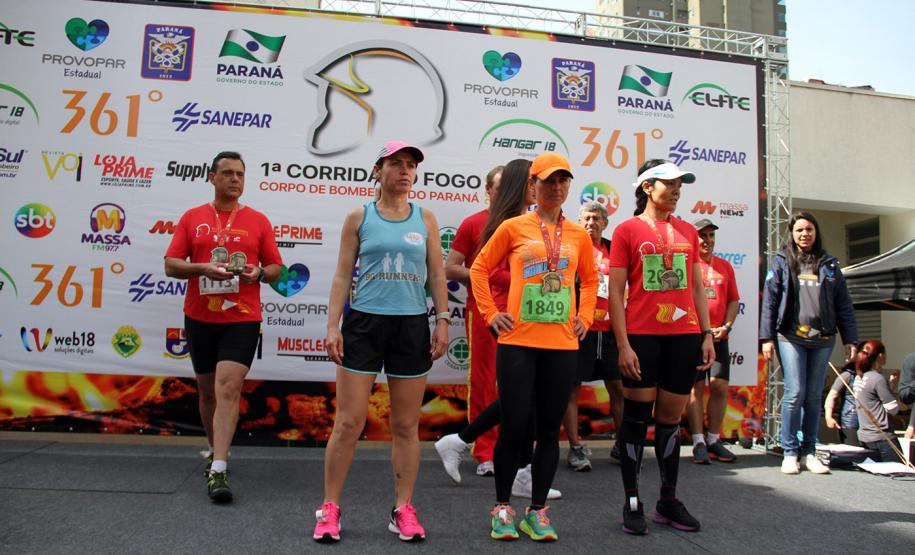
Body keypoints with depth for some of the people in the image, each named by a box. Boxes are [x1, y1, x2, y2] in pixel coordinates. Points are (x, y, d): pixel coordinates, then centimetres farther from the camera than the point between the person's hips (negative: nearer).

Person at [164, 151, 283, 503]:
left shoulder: (258, 221, 4)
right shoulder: (192, 218, 7)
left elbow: (276, 267, 6)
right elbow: (171, 264, 3)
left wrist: (259, 273, -16)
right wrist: (203, 268, -16)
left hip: (242, 319, -2)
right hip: (199, 318, 3)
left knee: (228, 388, -14)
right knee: (207, 390, 15)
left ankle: (218, 470, -13)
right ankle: (216, 450, 35)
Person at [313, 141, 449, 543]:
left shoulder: (425, 219, 9)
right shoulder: (359, 217, 5)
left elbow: (437, 274, 9)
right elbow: (342, 275, 3)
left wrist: (442, 321, 1)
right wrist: (332, 325, -4)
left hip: (412, 326, 2)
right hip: (364, 322, -1)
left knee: (406, 426, 7)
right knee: (349, 422, 0)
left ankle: (403, 510, 19)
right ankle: (329, 508, 14)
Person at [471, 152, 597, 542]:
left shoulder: (578, 235, 9)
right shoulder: (513, 227, 2)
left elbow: (590, 280, 22)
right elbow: (479, 268, 7)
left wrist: (584, 317, 10)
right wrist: (491, 314, 0)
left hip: (561, 345, 3)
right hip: (518, 342, -3)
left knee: (549, 429, 8)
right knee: (514, 427, -1)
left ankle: (537, 512, 22)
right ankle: (503, 508, 20)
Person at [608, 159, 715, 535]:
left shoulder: (688, 232, 13)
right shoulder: (627, 230, 0)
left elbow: (697, 287, 16)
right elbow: (615, 291, -4)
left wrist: (707, 334, 8)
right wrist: (623, 344, -10)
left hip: (684, 336, 4)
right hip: (642, 335, -4)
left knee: (671, 419, 10)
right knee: (637, 415, 1)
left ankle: (668, 501, 22)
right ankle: (632, 504, 12)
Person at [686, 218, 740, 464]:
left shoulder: (725, 266, 15)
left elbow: (734, 300, 16)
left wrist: (726, 326, 0)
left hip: (719, 336, 4)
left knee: (720, 386, 2)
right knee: (696, 386, -3)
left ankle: (714, 440, 12)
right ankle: (698, 442, 1)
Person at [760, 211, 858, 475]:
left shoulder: (829, 264, 13)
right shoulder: (782, 262, 6)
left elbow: (843, 305, 12)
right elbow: (769, 300, 1)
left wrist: (850, 339, 6)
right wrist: (766, 337, -6)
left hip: (822, 339, 3)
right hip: (791, 337, -3)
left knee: (814, 396, 6)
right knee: (795, 393, -9)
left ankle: (809, 452, 15)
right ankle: (790, 452, 2)